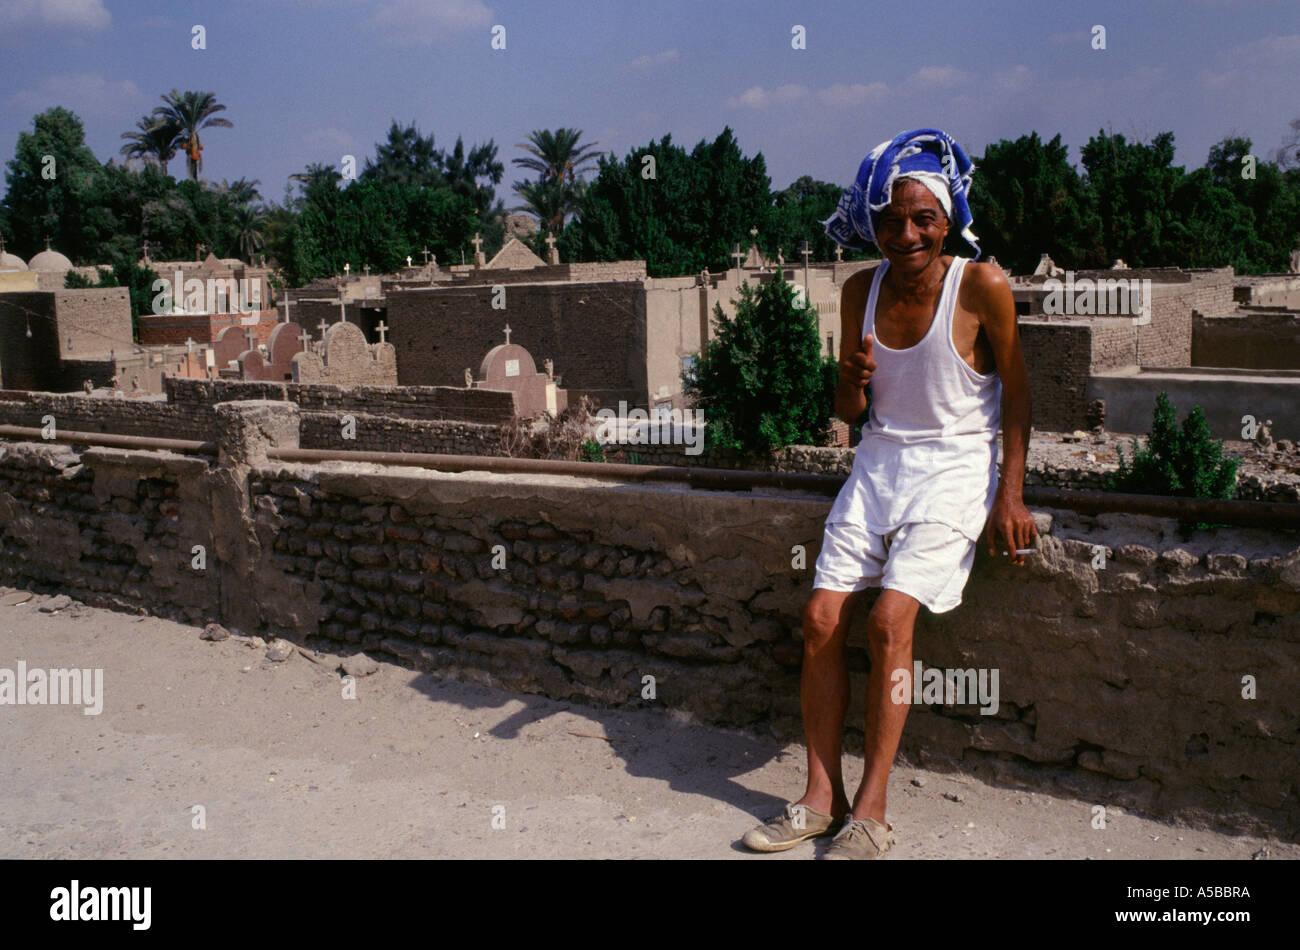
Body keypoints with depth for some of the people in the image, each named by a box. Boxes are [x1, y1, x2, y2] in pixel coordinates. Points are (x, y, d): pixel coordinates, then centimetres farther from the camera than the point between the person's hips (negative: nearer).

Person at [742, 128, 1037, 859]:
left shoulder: (982, 286, -11)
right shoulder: (862, 290, 3)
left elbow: (1016, 392, -2)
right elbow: (849, 413, 8)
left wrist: (1011, 494, -8)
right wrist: (854, 382, -15)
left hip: (954, 468, -5)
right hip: (879, 463, 5)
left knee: (890, 619, -20)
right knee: (822, 618, -7)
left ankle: (871, 814, -8)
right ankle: (822, 799, 5)